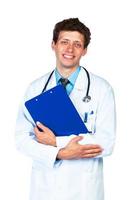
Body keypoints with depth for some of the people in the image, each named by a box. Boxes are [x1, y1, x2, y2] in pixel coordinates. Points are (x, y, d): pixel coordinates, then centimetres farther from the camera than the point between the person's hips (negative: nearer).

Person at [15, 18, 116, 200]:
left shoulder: (101, 88, -7)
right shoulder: (35, 88, 1)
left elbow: (106, 143, -13)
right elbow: (22, 137, -3)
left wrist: (56, 142, -16)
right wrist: (60, 153, -17)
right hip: (44, 185, 2)